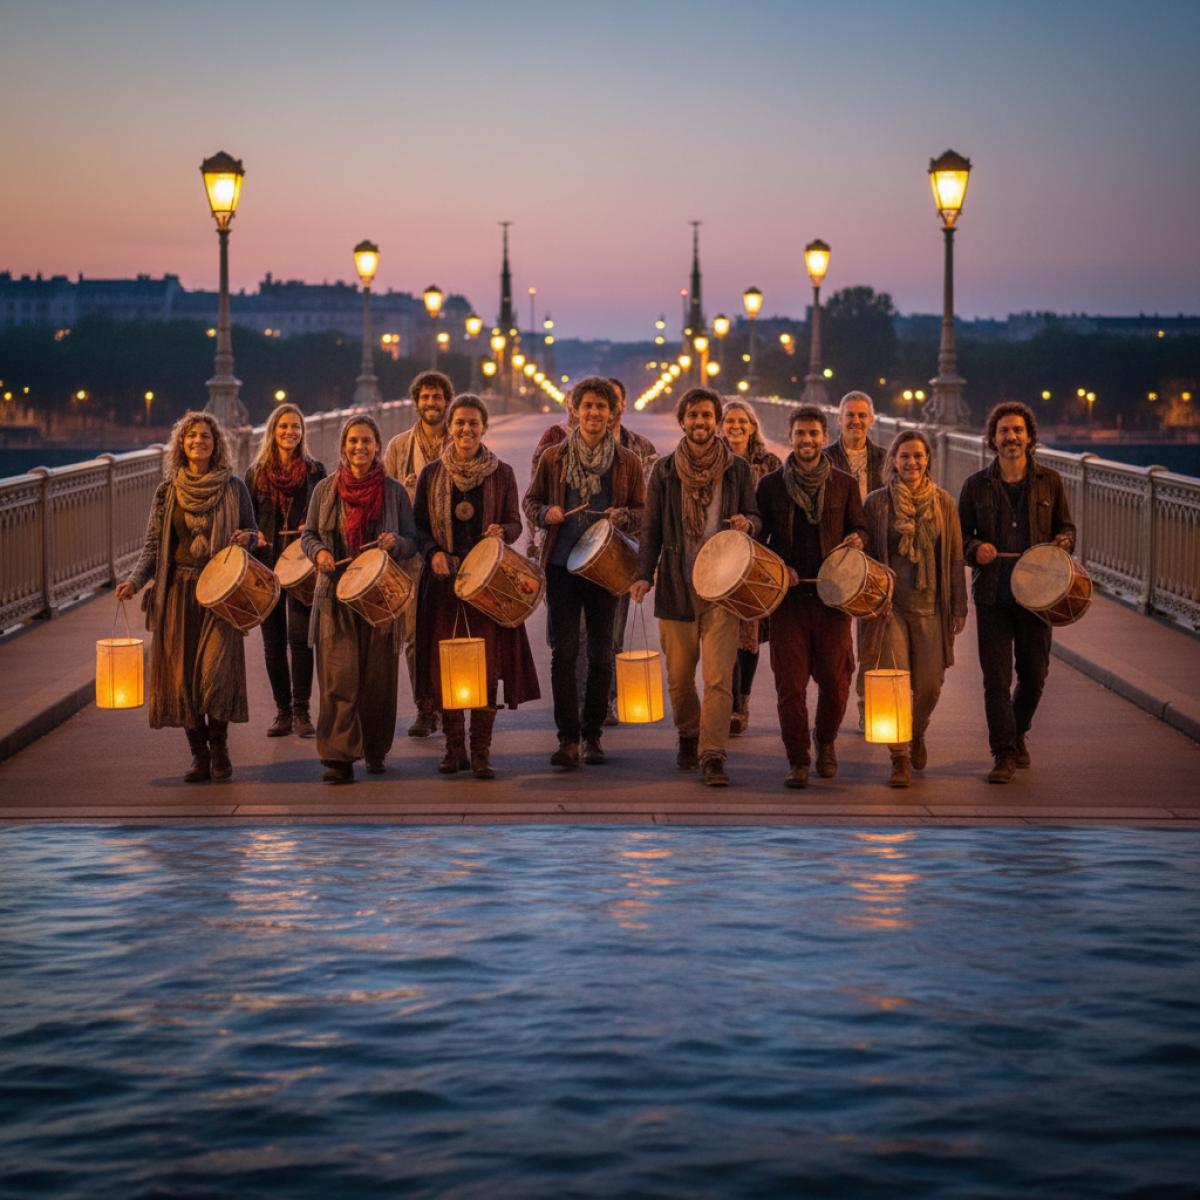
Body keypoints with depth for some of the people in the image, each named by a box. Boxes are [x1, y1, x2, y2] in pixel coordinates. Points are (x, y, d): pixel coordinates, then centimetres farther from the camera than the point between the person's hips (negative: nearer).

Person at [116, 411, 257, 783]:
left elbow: (253, 532, 14)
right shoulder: (168, 491, 7)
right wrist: (135, 580, -7)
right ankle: (199, 755, 11)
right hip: (178, 591, 2)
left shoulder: (233, 488, 4)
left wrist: (247, 538, -10)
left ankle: (219, 748, 8)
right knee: (182, 675, -1)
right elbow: (153, 544, 8)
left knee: (215, 671, -12)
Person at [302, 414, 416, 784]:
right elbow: (308, 534, 13)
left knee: (378, 678, 6)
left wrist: (395, 542, -15)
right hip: (336, 597, 0)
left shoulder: (394, 491, 4)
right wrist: (319, 552, -8)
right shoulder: (325, 489, 6)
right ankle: (339, 757, -11)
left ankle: (375, 751, 23)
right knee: (339, 677, -9)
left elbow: (412, 541, 7)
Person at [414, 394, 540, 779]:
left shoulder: (501, 474, 5)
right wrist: (434, 552, -12)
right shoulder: (432, 475, 6)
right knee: (445, 664, 0)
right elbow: (419, 526, 7)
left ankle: (481, 750, 3)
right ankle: (454, 747, 12)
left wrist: (500, 532, -15)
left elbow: (515, 523, 7)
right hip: (444, 579, 1)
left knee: (487, 664, -4)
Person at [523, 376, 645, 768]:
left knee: (601, 654, 5)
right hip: (561, 564, 0)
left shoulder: (627, 462, 4)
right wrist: (546, 513, -10)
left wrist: (622, 517, -14)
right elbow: (530, 501, 12)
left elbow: (643, 512, 8)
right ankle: (567, 738, 0)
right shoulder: (553, 457, 5)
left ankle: (592, 735, 17)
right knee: (564, 651, -4)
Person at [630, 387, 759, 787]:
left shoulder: (737, 469, 6)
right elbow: (651, 528, 7)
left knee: (718, 676, -11)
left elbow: (754, 517, 13)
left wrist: (746, 523, -11)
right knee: (679, 675, 8)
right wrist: (644, 574, -6)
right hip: (676, 587, 1)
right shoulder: (664, 470, 6)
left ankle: (712, 756, -10)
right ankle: (688, 738, 31)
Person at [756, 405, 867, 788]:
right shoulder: (770, 485, 6)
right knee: (790, 682, -4)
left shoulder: (844, 484, 8)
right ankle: (797, 760, 5)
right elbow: (758, 538, 10)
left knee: (835, 680, 1)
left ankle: (826, 742, 28)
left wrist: (856, 539, -8)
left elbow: (859, 527, 15)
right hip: (787, 596, 0)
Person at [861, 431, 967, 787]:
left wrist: (959, 606, 6)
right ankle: (900, 758, 2)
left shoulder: (943, 503, 6)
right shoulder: (877, 502, 0)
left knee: (929, 685, 5)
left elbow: (955, 557, 9)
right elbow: (865, 555, 3)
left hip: (931, 607, 2)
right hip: (891, 606, -2)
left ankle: (916, 735, 35)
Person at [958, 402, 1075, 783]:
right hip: (993, 594, -1)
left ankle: (1017, 733, 34)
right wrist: (975, 548, -13)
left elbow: (1066, 527, 14)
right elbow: (961, 535, 9)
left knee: (1034, 674, 8)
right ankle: (1004, 755, 0)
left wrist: (1063, 541, -9)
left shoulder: (1049, 482, 6)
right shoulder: (977, 485, 5)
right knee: (996, 677, -5)